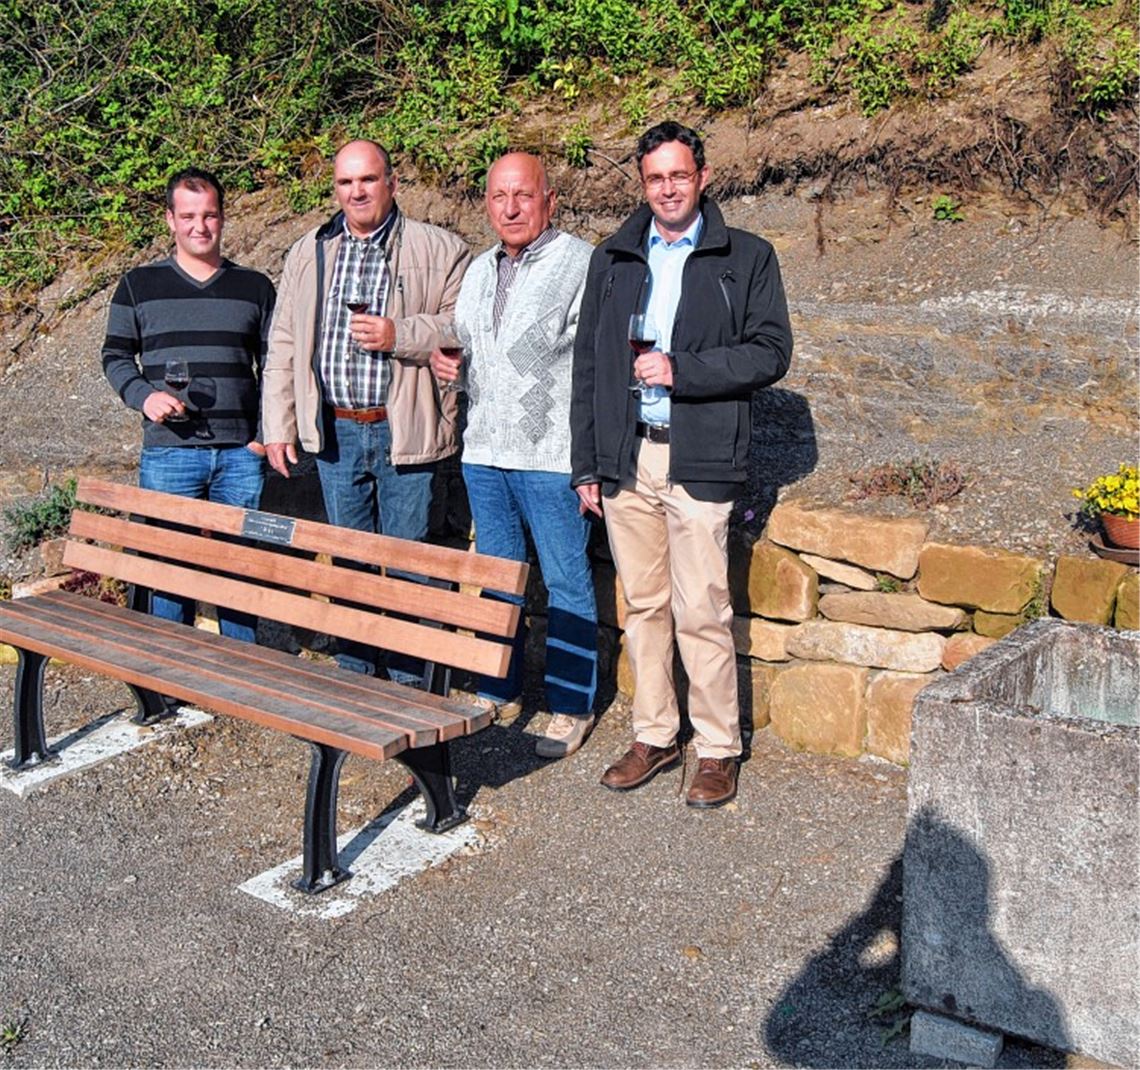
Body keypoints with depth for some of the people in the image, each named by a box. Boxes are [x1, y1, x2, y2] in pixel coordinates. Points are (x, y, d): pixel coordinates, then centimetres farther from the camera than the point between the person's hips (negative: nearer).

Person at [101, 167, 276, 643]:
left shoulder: (255, 287, 9)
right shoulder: (139, 285, 7)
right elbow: (115, 355, 10)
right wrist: (144, 396, -10)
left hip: (241, 453, 1)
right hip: (168, 452, -1)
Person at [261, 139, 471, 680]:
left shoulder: (440, 250, -1)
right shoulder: (307, 254, 13)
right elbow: (283, 346, 14)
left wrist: (399, 335, -19)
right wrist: (278, 426, 8)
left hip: (405, 432, -4)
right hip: (336, 432, 4)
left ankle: (407, 681, 15)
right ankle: (352, 672, 27)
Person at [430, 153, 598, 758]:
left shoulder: (582, 264, -7)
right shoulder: (479, 271, 16)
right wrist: (445, 363, 5)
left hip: (552, 456, -7)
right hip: (484, 452, 7)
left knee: (566, 582, 1)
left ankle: (571, 707, 12)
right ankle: (498, 689, 29)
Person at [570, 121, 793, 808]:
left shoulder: (747, 257, 4)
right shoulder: (613, 259, 14)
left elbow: (771, 352, -4)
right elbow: (587, 365, 13)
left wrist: (680, 369, -14)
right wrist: (586, 465, 9)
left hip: (699, 460, -4)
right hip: (624, 459, 4)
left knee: (701, 612, -4)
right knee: (643, 606, 10)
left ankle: (719, 749, 10)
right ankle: (654, 735, 23)